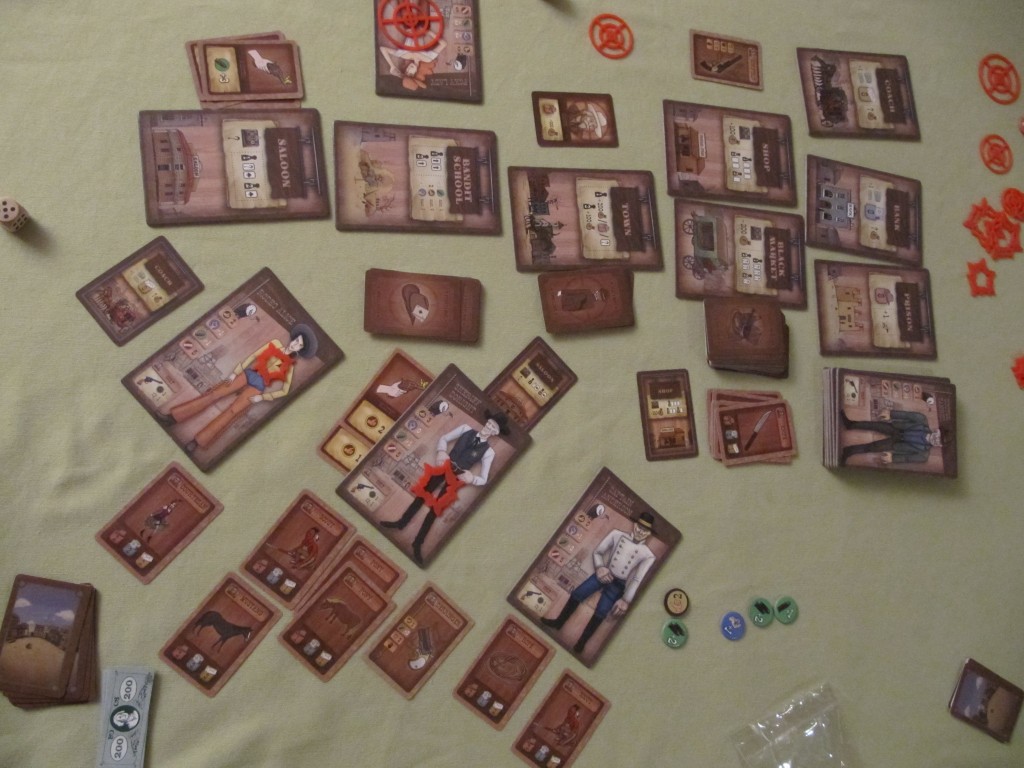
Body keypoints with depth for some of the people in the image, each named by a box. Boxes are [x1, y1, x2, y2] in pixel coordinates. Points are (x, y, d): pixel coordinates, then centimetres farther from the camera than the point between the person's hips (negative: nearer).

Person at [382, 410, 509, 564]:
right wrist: (442, 452, -8)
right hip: (444, 468, 3)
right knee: (422, 493, -3)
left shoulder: (488, 452, -4)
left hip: (456, 478, -2)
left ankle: (417, 543, 1)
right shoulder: (466, 429, 3)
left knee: (436, 507, -5)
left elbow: (483, 480, -4)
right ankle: (401, 522, 12)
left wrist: (472, 478, -24)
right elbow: (444, 438, 10)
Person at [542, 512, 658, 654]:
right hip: (604, 574, 2)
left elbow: (638, 580, -14)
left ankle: (581, 642, -5)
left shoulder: (648, 555, -10)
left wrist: (625, 600, -19)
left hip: (618, 584, -2)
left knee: (601, 612, -15)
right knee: (577, 593, -9)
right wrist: (599, 567, -15)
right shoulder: (617, 534, -3)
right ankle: (558, 622, 8)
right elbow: (598, 551, 3)